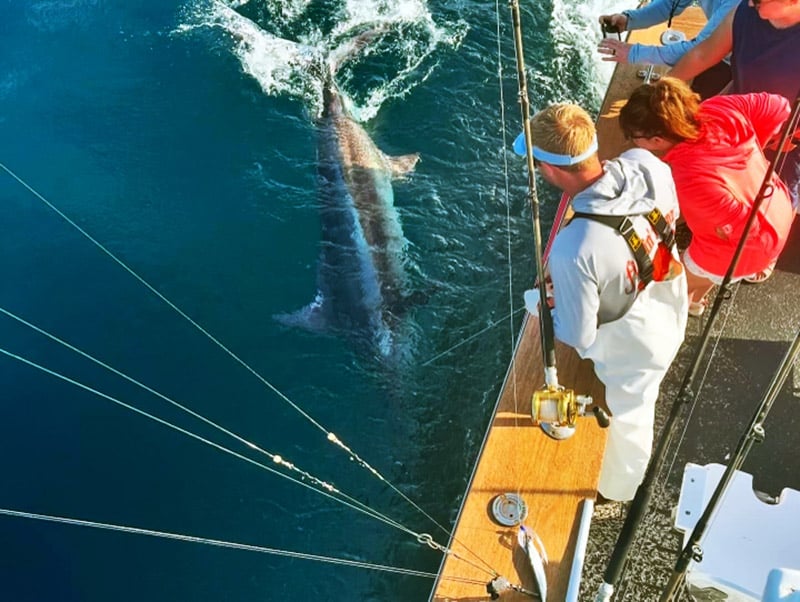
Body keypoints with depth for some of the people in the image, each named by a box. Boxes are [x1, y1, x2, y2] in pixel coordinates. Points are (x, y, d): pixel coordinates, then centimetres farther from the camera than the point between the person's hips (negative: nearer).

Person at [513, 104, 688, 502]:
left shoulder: (574, 249, -45)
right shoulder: (647, 164, -25)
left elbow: (578, 336, -29)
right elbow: (673, 218, -2)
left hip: (633, 349, -6)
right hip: (670, 312, 6)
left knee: (629, 422, 26)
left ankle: (616, 491, 58)